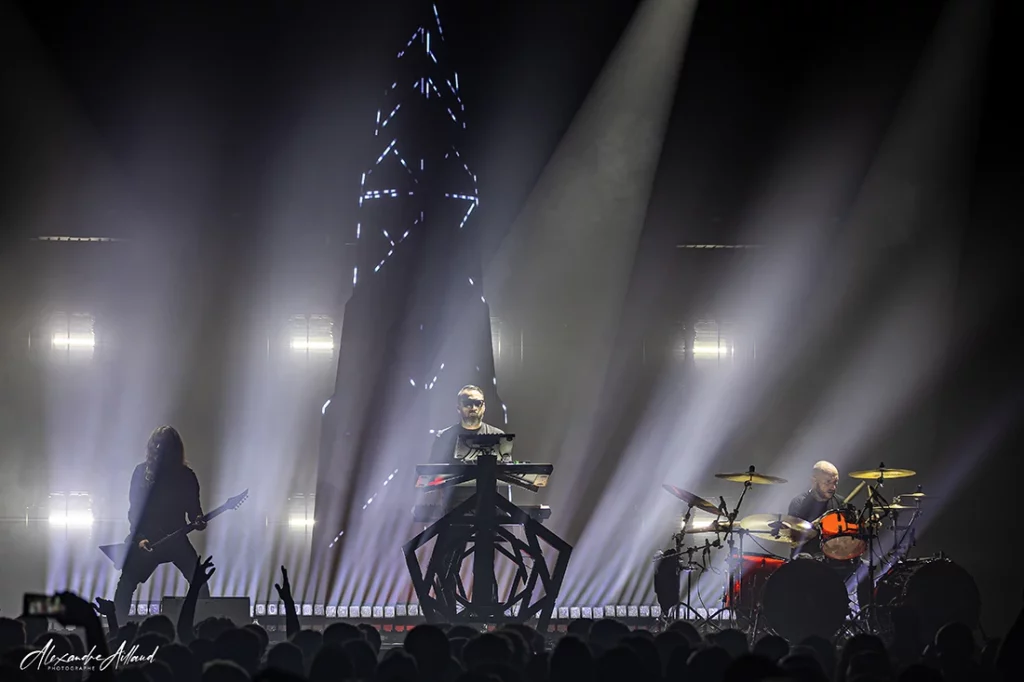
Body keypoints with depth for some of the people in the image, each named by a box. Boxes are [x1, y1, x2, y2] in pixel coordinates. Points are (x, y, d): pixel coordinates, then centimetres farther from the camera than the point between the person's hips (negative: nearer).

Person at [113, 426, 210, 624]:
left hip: (176, 539, 1)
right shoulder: (143, 472, -1)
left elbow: (193, 507, 8)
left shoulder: (186, 475, 3)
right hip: (146, 541, -1)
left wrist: (198, 521, -15)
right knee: (125, 584, -9)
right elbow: (134, 509, -3)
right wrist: (139, 537, -15)